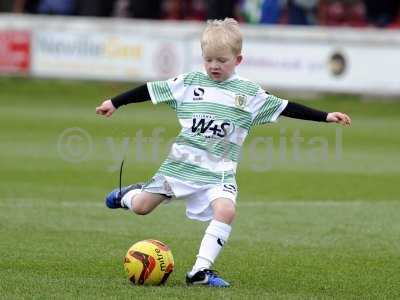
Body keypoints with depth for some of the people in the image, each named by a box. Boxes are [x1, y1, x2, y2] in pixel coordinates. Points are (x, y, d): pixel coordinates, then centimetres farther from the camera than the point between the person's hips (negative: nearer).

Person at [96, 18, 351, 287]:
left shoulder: (250, 94, 1)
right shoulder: (189, 83, 2)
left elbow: (285, 108, 3)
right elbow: (151, 90, 8)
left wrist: (325, 116, -1)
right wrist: (115, 103, 12)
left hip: (219, 171, -1)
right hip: (181, 164, 1)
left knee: (226, 210, -27)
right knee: (141, 207, 4)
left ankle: (201, 270, -23)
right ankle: (129, 194, 43)